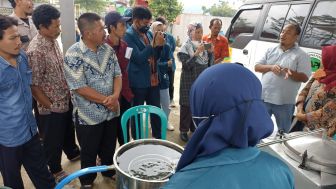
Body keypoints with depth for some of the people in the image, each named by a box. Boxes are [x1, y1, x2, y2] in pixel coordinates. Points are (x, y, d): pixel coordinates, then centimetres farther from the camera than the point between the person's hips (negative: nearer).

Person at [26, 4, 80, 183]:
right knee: (53, 140, 15)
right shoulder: (35, 51, -26)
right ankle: (56, 170, 37)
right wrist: (50, 106, -14)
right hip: (51, 107, -7)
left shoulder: (53, 40, 1)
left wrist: (68, 92, 12)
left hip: (65, 100, 8)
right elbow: (33, 85, -22)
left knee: (68, 130, 28)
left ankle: (73, 153, 53)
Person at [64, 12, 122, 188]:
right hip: (89, 115, -4)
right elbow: (80, 88, -20)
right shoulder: (74, 55, -18)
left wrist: (115, 95, -17)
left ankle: (109, 171, 48)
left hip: (111, 111, 5)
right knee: (89, 152, 16)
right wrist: (106, 100, -17)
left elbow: (117, 74, 1)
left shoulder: (108, 49, 0)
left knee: (109, 147, 22)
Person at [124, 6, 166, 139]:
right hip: (138, 82, -6)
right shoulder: (128, 35, -13)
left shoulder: (148, 33, 9)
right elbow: (138, 58, -23)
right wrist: (154, 44, -23)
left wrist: (160, 45, -5)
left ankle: (158, 138, 31)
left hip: (153, 80, 7)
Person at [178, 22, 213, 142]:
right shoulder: (186, 47, -6)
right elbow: (186, 65, -15)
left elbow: (210, 64, 10)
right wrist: (196, 53, -21)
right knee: (187, 106, -2)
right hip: (189, 81, -5)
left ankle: (194, 127, 25)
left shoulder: (204, 45, 9)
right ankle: (183, 131, 10)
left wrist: (210, 52, -6)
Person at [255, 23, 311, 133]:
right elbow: (257, 67, 7)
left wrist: (291, 73, -26)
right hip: (263, 97, 3)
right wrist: (271, 67, -12)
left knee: (283, 132, 12)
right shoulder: (271, 50, 10)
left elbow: (305, 77, -7)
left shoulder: (301, 55, -1)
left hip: (284, 102, -3)